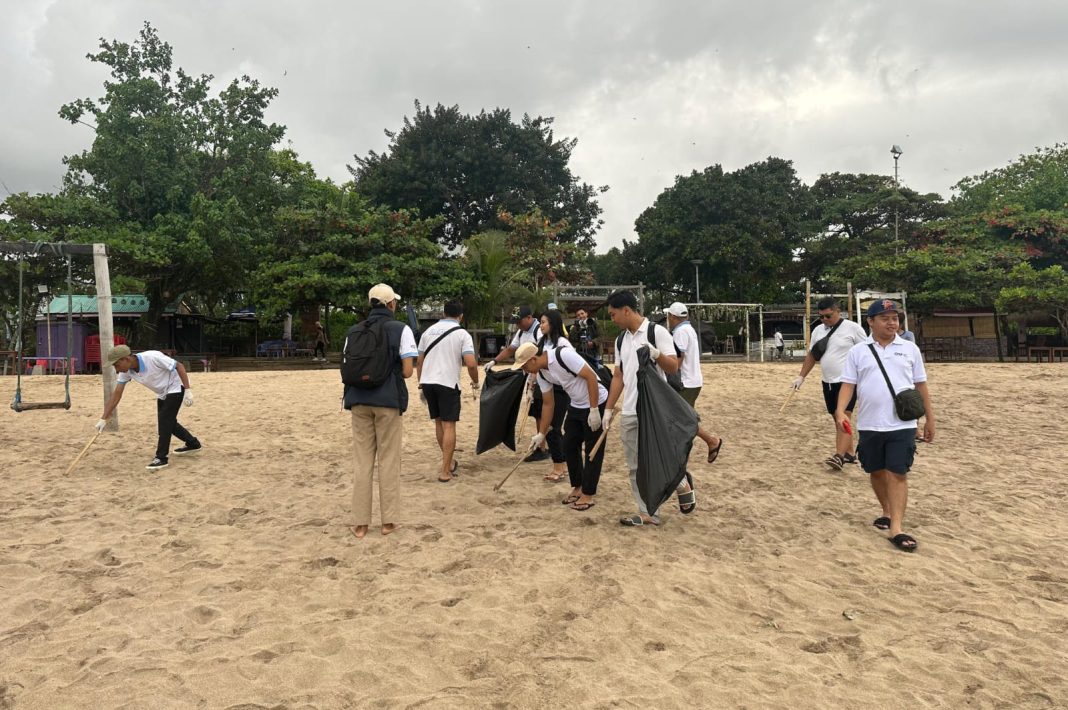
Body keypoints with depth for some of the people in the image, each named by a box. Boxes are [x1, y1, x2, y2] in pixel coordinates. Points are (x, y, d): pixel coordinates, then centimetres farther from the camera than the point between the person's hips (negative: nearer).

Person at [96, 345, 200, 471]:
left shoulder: (153, 357, -34)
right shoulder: (126, 371, -13)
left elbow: (179, 366, -26)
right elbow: (116, 394, -9)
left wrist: (188, 391, -28)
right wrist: (104, 419, -11)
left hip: (175, 387, -8)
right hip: (162, 393, 8)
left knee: (165, 420, -15)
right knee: (167, 422, 14)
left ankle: (161, 458, -8)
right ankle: (193, 444, 33)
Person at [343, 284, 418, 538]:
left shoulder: (354, 331, 8)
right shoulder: (401, 329, -3)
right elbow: (407, 371, -8)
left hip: (359, 400, 3)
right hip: (388, 400, -3)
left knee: (362, 461, 8)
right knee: (388, 461, 6)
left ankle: (360, 523, 10)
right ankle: (388, 520, 10)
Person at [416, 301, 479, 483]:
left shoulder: (429, 331, 11)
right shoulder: (462, 334, -3)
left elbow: (419, 361, 12)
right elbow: (471, 364, -14)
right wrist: (475, 381, 4)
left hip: (428, 381, 5)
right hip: (448, 383, -5)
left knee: (439, 422, 18)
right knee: (449, 425, 0)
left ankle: (448, 462, 32)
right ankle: (445, 471, -3)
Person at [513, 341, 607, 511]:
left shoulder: (564, 355, -26)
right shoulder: (541, 374, -1)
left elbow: (591, 376, -26)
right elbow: (548, 404, 9)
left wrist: (594, 410, -24)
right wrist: (541, 434, 11)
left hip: (596, 403, -8)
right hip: (576, 406, 8)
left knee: (593, 450, -1)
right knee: (569, 445, 9)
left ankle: (588, 495, 7)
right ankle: (577, 488, 23)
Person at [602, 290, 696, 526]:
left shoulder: (657, 332, -8)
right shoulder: (622, 340, 12)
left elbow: (674, 367, -11)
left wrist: (656, 354, -29)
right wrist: (608, 409, 10)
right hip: (628, 413, 7)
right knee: (636, 467, 8)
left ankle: (683, 485, 27)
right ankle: (648, 513, 17)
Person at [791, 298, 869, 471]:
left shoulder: (853, 328, -9)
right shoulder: (818, 330, 9)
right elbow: (811, 355, 16)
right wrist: (801, 377, 11)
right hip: (828, 382, 7)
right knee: (838, 419, 12)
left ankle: (839, 456, -19)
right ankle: (849, 453, 22)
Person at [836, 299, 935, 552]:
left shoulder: (910, 349, 5)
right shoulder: (858, 351, 2)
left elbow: (921, 385, 9)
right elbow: (848, 384, -1)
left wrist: (930, 418, 10)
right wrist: (841, 410, -17)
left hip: (902, 425, -1)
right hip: (869, 425, 1)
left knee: (898, 474, -6)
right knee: (876, 472, 13)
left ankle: (896, 528, -5)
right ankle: (888, 513, 33)